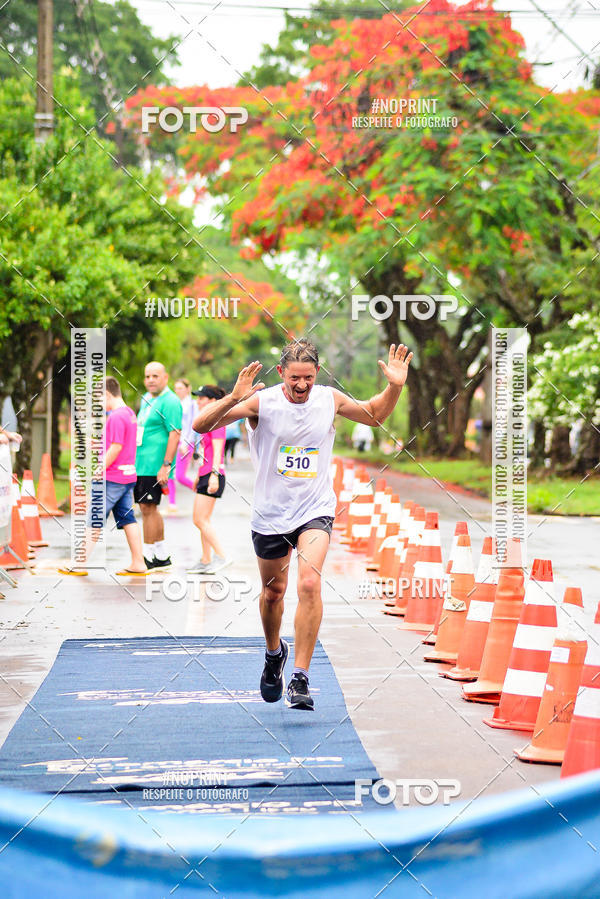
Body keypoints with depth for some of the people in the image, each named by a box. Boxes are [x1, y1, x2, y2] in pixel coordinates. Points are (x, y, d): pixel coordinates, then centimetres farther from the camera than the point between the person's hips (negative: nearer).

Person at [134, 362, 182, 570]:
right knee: (149, 508, 14)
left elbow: (175, 434, -19)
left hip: (154, 465, -10)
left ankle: (148, 557, 0)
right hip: (141, 464, 10)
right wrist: (133, 459, 25)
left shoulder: (170, 402, -13)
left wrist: (166, 466, -23)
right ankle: (162, 555, 23)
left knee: (148, 508, -7)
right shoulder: (147, 398, 16)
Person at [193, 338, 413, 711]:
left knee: (309, 584, -22)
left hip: (315, 510, 0)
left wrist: (395, 386, -1)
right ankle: (274, 653, 47)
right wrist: (234, 398, -34)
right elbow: (201, 425, -18)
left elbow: (375, 415, 17)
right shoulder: (261, 401, -12)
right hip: (270, 513, 0)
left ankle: (300, 678, -18)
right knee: (273, 592, 16)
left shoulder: (331, 399, -4)